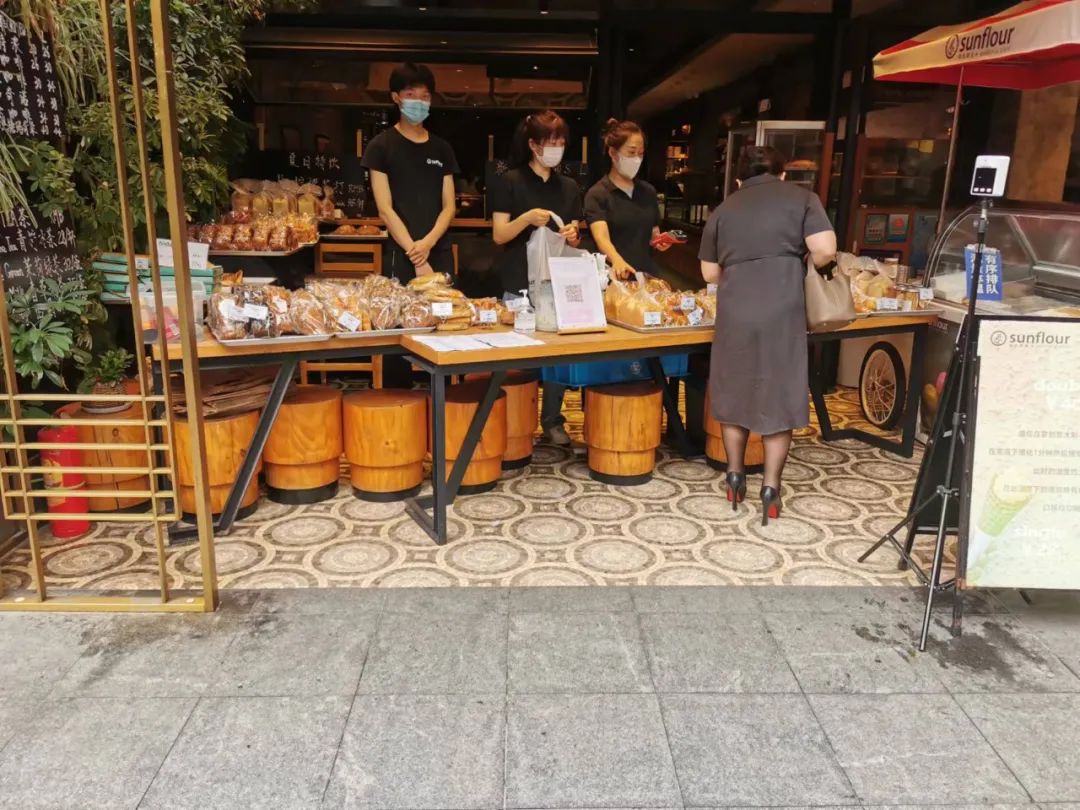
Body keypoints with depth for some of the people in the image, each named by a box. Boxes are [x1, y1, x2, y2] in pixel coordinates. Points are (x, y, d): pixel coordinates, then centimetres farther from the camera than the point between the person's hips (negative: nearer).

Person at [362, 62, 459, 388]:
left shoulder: (442, 149, 13)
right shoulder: (382, 145, 1)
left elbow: (449, 206, 8)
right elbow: (385, 209, -6)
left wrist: (427, 244, -10)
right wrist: (414, 256, -13)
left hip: (440, 253, 4)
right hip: (400, 254, -4)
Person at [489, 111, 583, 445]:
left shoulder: (569, 187, 10)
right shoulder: (510, 182, -4)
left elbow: (575, 240, 12)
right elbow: (499, 235, -8)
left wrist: (572, 236, -11)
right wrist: (526, 219, -25)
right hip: (519, 283, -4)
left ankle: (553, 421, 15)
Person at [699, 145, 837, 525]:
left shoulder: (723, 209, 15)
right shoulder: (801, 197, 7)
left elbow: (710, 273, 15)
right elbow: (825, 251, -5)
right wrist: (800, 265, 14)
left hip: (735, 312, 2)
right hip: (782, 312, -2)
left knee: (736, 392, 16)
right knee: (778, 397, 7)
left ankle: (734, 478, 25)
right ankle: (770, 488, 10)